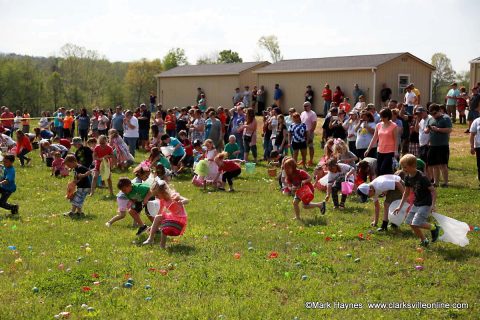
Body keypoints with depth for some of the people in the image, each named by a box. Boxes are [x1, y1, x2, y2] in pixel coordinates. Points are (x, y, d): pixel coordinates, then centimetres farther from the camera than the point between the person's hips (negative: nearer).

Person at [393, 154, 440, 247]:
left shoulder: (422, 178, -23)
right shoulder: (408, 178, 0)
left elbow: (433, 191, -19)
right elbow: (406, 192, 13)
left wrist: (433, 205, -26)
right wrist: (400, 206, 12)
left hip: (425, 204, -8)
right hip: (416, 203, 8)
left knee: (416, 223, -19)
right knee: (410, 222, 6)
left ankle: (434, 228, 5)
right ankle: (424, 241, 22)